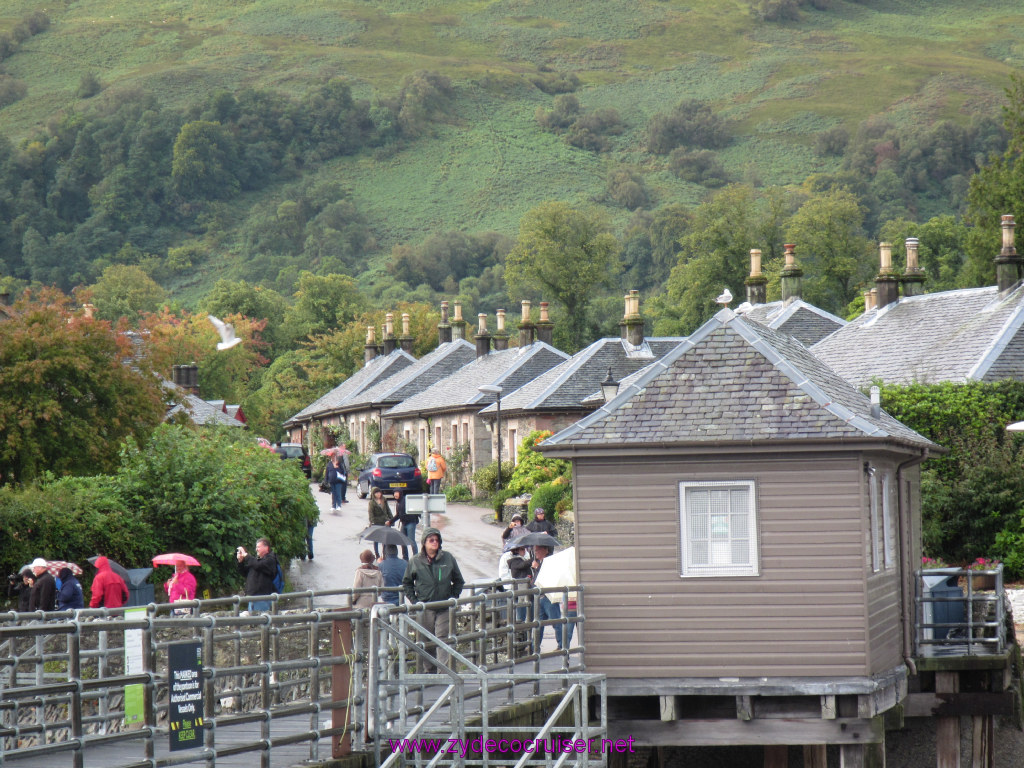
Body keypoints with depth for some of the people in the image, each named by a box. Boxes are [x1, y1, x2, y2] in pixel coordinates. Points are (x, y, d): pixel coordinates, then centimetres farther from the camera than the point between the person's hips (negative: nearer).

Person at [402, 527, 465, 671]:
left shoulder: (448, 558, 4)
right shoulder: (415, 562, 3)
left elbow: (459, 581, 15)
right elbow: (406, 583, 13)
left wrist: (453, 597, 4)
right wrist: (414, 600, 2)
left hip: (445, 608, -1)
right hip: (424, 609, 1)